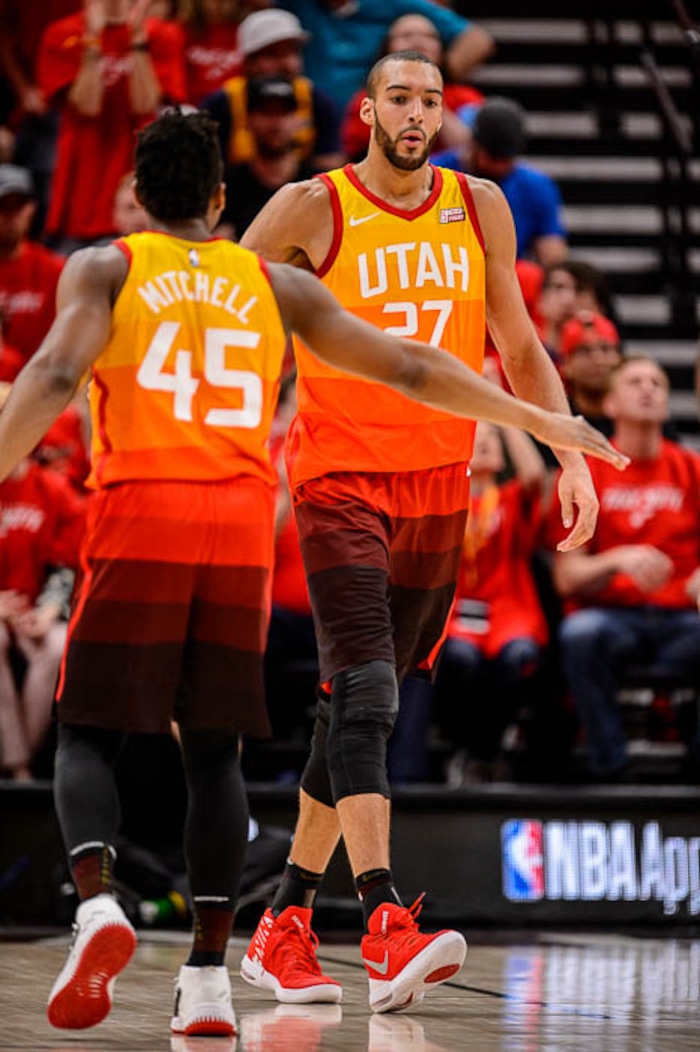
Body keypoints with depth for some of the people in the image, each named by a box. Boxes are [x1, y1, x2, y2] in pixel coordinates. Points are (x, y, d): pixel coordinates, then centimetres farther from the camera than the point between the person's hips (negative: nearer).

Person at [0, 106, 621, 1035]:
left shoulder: (102, 270, 9)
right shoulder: (274, 285, 16)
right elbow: (408, 368, 17)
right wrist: (537, 421, 26)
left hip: (140, 515, -2)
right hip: (242, 526, 2)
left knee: (89, 734, 5)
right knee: (215, 749, 9)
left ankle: (98, 903, -22)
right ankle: (209, 974, 2)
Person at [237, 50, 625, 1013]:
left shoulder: (479, 208, 8)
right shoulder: (312, 210, -5)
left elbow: (518, 348, 15)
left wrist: (571, 455, 5)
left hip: (438, 485, 5)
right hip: (338, 477, -5)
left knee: (361, 708, 9)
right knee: (364, 690, -19)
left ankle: (284, 927, 18)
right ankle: (385, 929, -29)